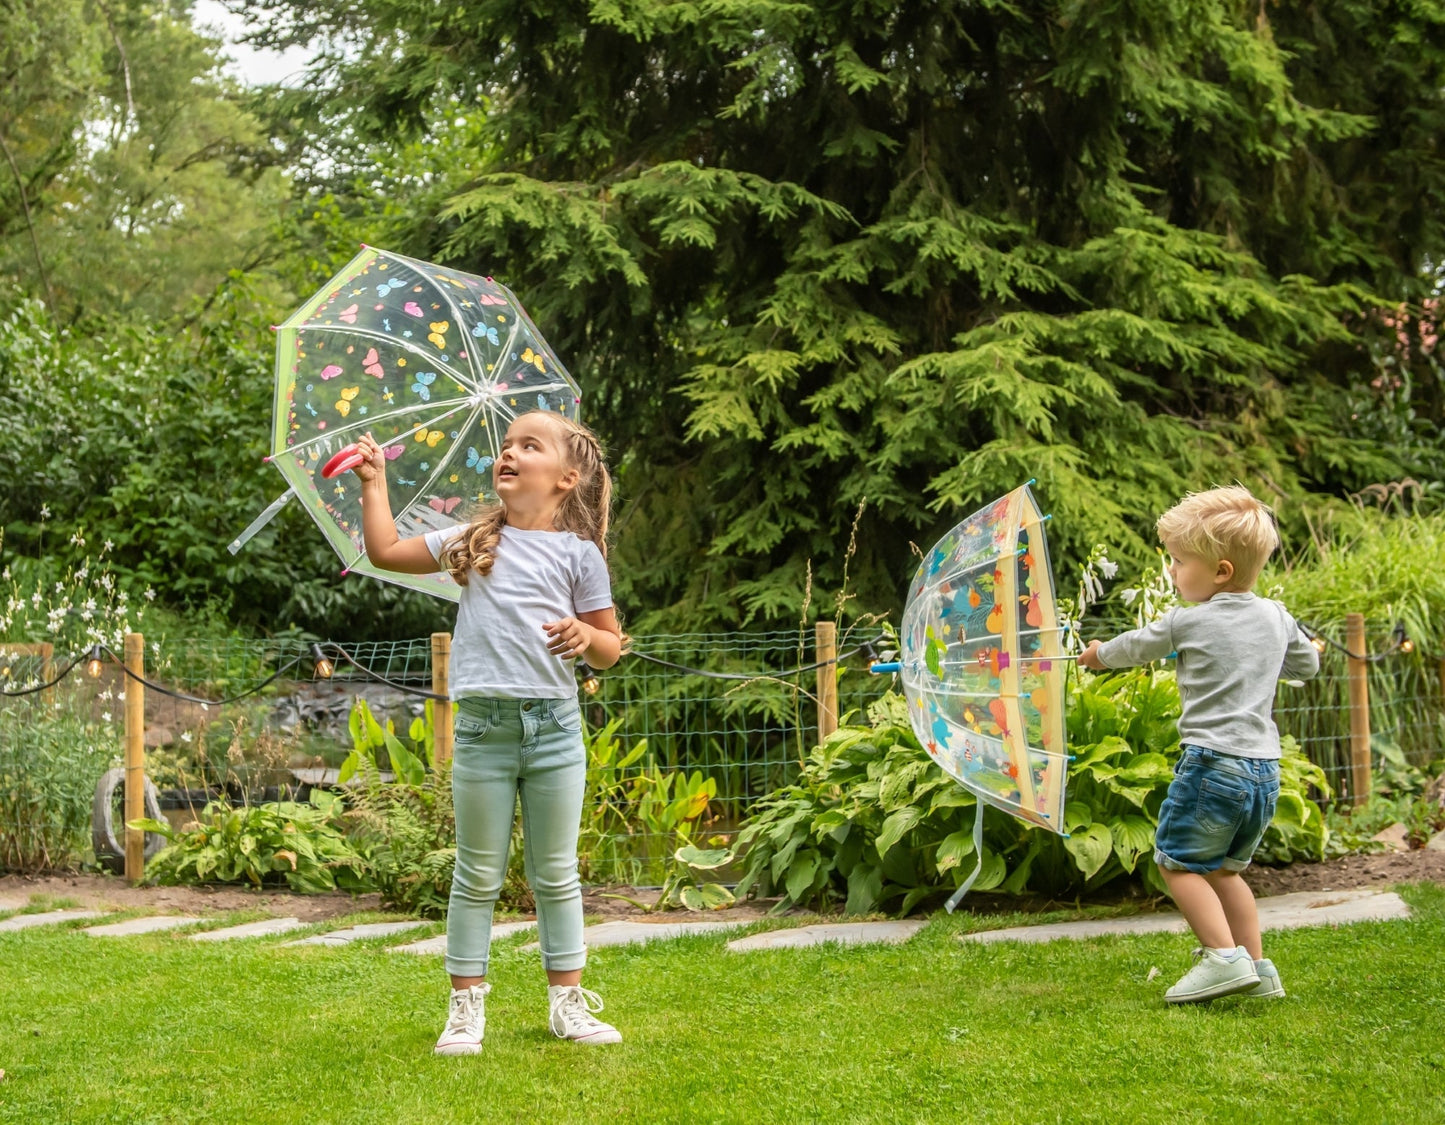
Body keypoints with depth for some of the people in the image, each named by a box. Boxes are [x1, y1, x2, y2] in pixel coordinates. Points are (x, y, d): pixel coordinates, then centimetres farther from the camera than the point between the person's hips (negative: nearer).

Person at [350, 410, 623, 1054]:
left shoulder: (578, 554, 3)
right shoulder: (473, 541, 10)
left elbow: (611, 648, 6)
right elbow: (386, 552, 16)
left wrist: (587, 636, -14)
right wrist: (374, 483, 14)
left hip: (555, 727, -1)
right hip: (484, 726, 1)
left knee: (555, 874, 9)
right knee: (478, 876, 6)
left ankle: (568, 1003, 19)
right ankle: (466, 1006, 14)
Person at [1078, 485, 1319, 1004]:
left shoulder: (1188, 622, -7)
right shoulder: (1276, 617, 7)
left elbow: (1134, 647, 10)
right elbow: (1306, 664, 25)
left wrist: (1099, 654, 30)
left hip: (1213, 762, -7)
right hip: (1265, 770, 7)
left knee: (1179, 862, 2)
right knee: (1223, 868, 18)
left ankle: (1224, 956, -10)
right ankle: (1256, 966, 15)